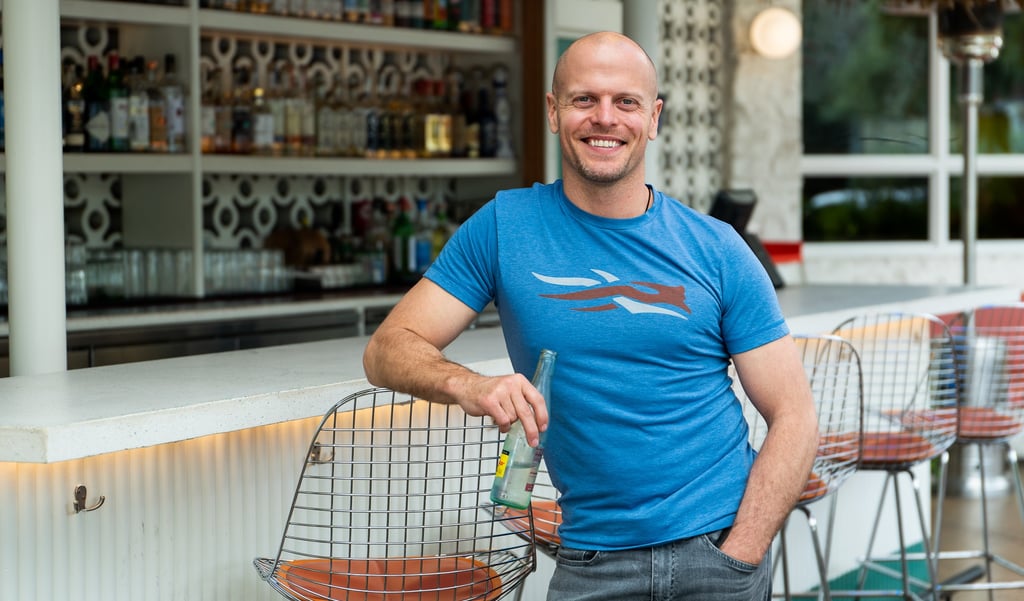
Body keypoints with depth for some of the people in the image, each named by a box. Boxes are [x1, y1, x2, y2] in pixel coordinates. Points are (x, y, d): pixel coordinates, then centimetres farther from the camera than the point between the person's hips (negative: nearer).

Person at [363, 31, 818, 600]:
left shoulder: (716, 249, 0)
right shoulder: (503, 228, 0)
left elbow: (794, 415, -1)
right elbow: (388, 349, -2)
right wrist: (468, 385, -24)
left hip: (718, 549, 0)